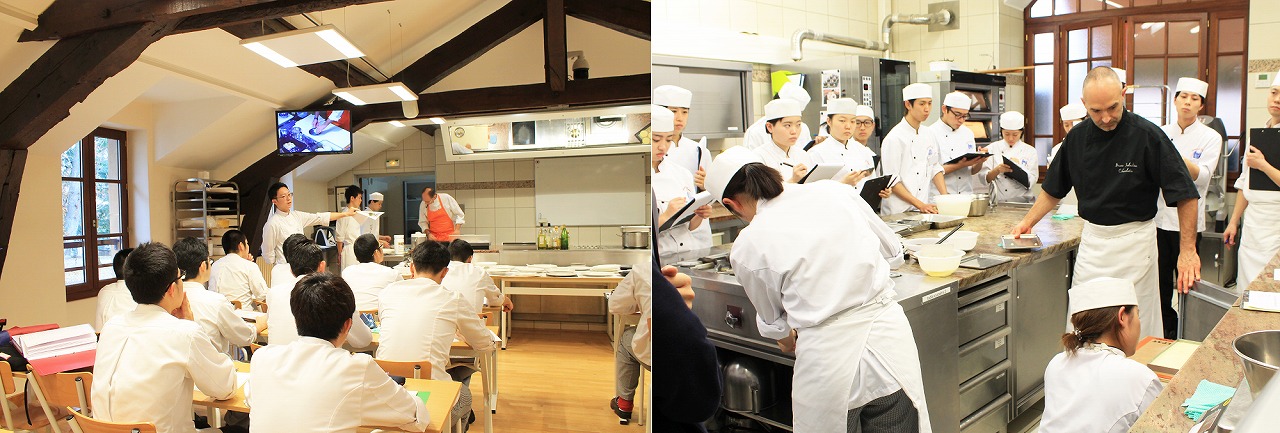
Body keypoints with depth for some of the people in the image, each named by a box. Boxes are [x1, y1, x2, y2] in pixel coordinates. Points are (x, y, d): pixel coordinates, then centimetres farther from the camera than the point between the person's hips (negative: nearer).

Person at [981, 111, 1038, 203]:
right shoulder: (992, 148, 8)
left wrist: (1018, 168, -13)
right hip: (997, 201, -1)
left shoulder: (1030, 151, 8)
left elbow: (1031, 183, 2)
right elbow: (984, 178, 0)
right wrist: (997, 170, -17)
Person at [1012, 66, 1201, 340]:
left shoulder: (1148, 135, -13)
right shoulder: (1078, 137, 1)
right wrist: (1028, 222, 6)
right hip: (1091, 239, 5)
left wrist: (1187, 250, -16)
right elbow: (1054, 189, 14)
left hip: (1134, 240, -4)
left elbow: (1185, 195, -12)